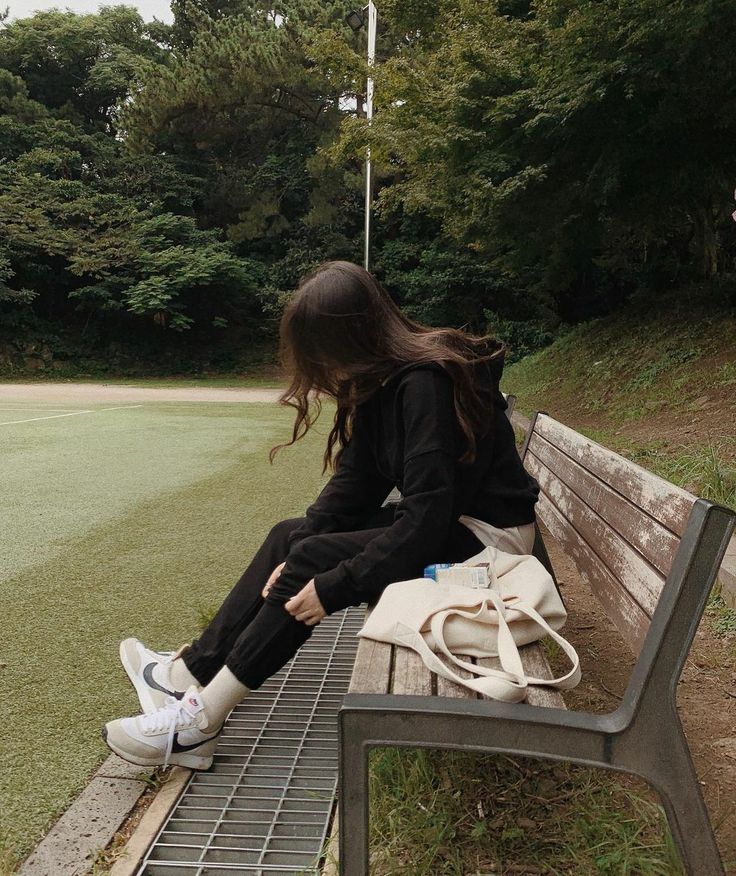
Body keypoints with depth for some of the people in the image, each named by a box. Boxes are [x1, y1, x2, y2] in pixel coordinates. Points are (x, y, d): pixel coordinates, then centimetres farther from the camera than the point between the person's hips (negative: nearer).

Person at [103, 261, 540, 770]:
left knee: (313, 558, -18)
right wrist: (297, 556, -11)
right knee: (289, 538, 4)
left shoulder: (426, 384, -25)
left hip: (484, 535, -9)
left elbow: (427, 519, -29)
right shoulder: (385, 381, 3)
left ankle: (197, 724, -8)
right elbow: (354, 484, 1)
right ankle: (189, 675, 9)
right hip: (441, 522, 9)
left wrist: (336, 585, -24)